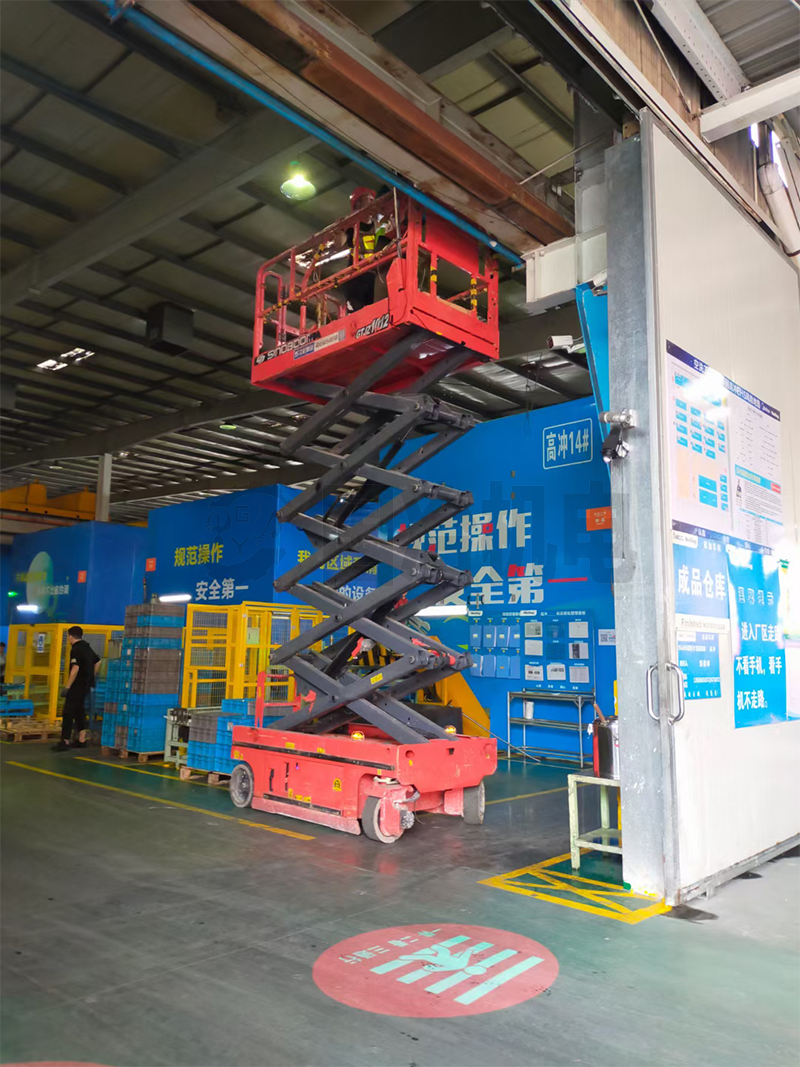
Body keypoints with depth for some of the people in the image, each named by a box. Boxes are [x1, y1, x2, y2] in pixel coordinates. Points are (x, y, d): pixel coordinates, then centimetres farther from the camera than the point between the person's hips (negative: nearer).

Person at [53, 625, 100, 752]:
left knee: (68, 713, -4)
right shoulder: (87, 647, 13)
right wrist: (90, 677, 25)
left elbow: (75, 669, -24)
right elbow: (97, 662, 23)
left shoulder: (76, 649, -15)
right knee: (79, 711, 15)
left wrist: (67, 687, -22)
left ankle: (65, 741, -4)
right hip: (86, 685, 9)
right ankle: (81, 740, 17)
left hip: (77, 685, -9)